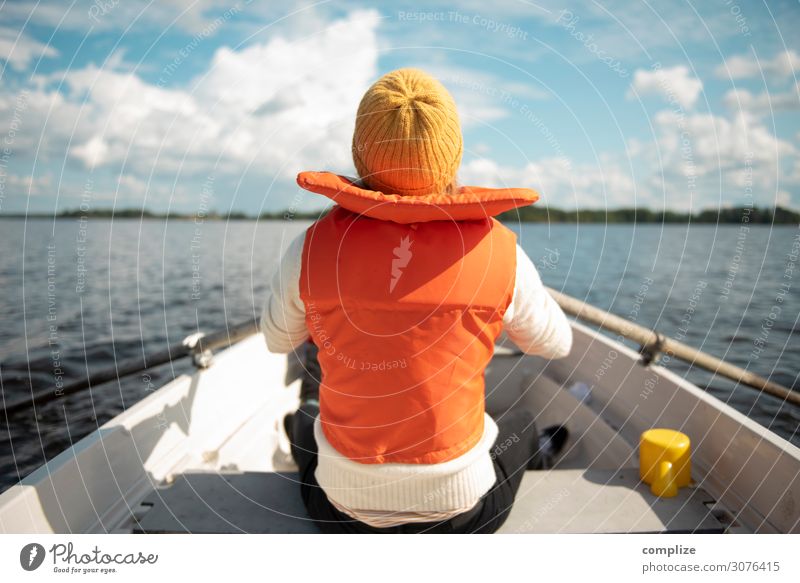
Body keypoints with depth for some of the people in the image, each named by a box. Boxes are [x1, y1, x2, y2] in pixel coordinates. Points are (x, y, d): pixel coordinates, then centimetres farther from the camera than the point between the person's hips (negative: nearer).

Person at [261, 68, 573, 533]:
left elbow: (277, 340, 4)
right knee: (523, 423, 32)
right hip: (461, 511, 0)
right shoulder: (500, 253, -17)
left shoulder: (311, 250, -16)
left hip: (345, 509, 1)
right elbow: (557, 344, 2)